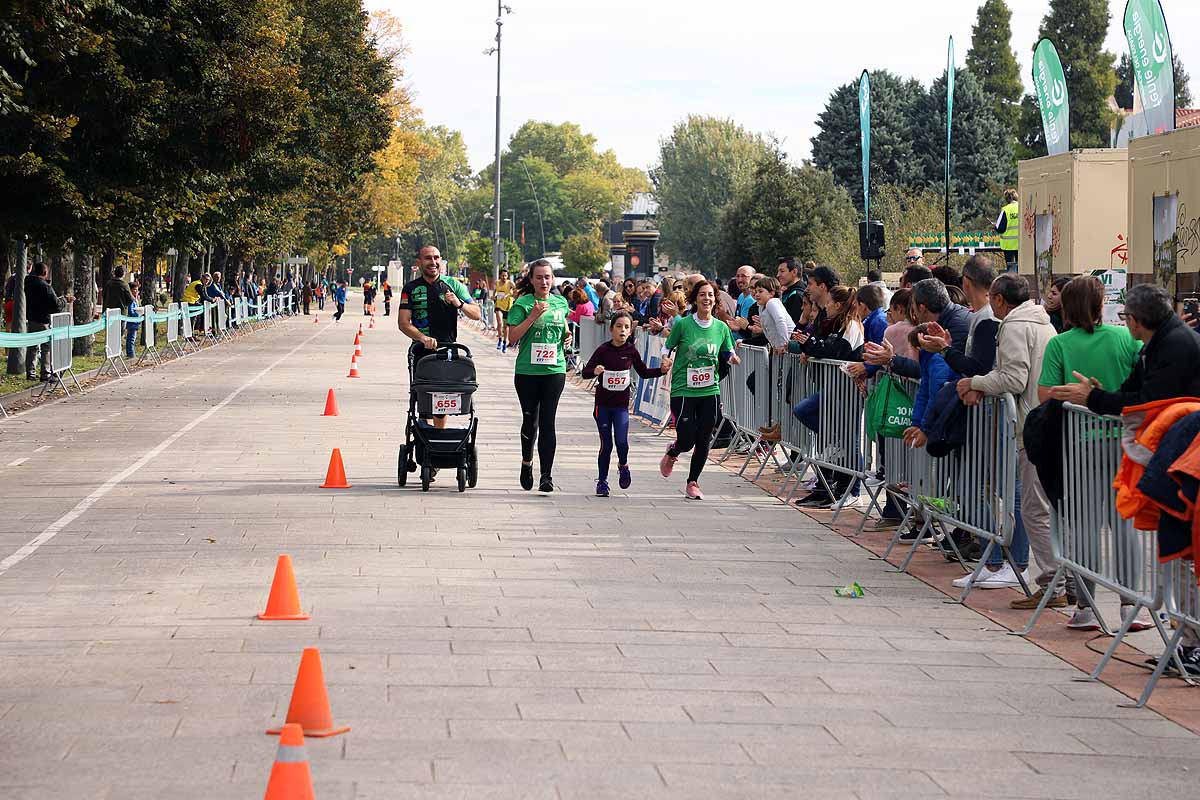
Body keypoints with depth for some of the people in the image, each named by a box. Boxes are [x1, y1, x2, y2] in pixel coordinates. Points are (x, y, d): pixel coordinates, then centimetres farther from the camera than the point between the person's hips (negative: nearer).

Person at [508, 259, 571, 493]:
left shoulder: (560, 303, 10)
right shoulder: (523, 303, -3)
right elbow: (512, 337, -10)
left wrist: (567, 337, 6)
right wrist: (533, 316, -18)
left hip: (555, 370, 2)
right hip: (527, 371, -2)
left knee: (547, 422, -5)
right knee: (530, 420, 6)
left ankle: (547, 475, -6)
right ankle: (527, 462, 33)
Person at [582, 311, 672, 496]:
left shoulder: (631, 351, -1)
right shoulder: (603, 350, -8)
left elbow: (643, 372, 13)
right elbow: (585, 372, -9)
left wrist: (661, 370, -2)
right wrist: (595, 371, -30)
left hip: (621, 405, 1)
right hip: (603, 404, -1)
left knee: (621, 441, -13)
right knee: (606, 444, 1)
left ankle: (623, 465, 19)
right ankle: (602, 481, 16)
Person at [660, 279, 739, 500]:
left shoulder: (721, 328, 4)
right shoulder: (683, 324, -7)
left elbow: (728, 356, 14)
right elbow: (667, 349, 2)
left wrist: (733, 358, -7)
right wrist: (665, 364, -15)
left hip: (710, 392, 3)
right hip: (683, 391, -3)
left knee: (704, 440, 2)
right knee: (686, 440, -6)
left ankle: (693, 482, 19)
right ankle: (671, 453, 30)